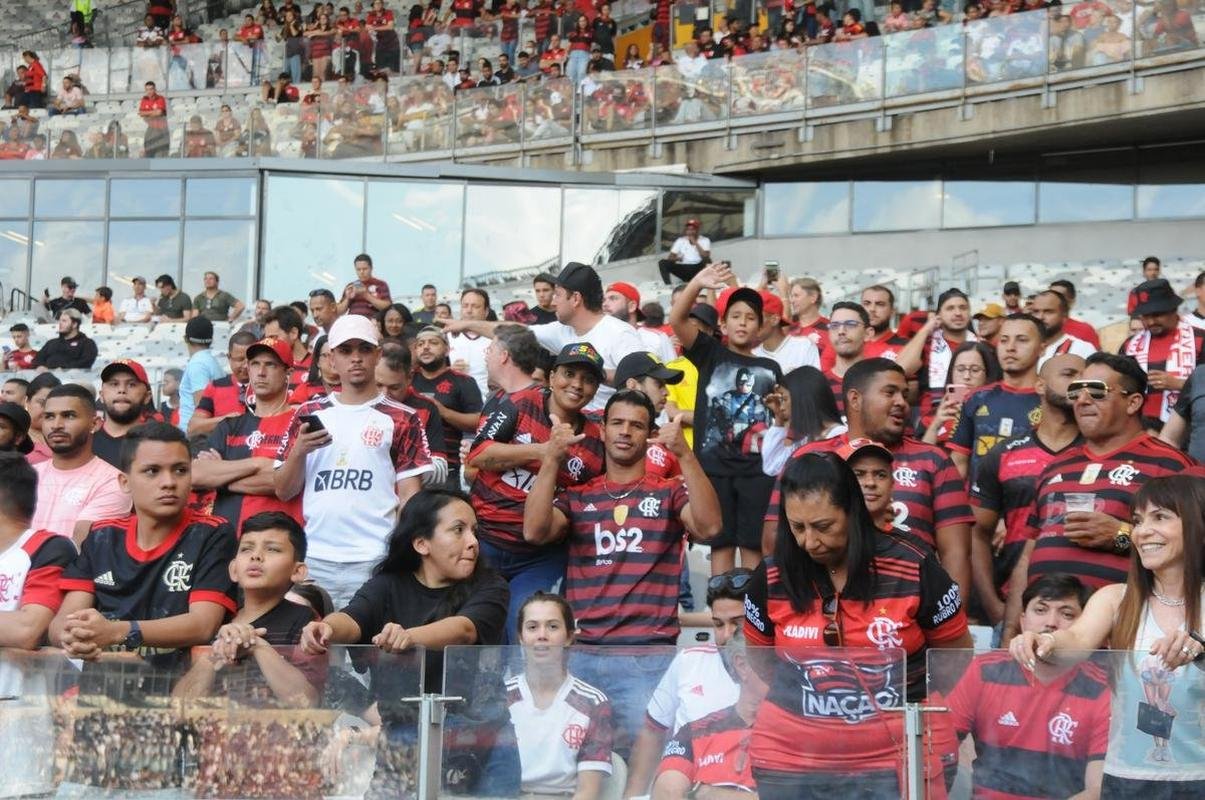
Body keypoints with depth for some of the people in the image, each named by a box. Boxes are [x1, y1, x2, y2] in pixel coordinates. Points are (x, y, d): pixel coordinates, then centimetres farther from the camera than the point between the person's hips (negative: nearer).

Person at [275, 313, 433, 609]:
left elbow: (409, 496, 3)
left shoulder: (401, 420, 5)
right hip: (313, 560, 2)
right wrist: (299, 450, -6)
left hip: (374, 562, -2)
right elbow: (284, 491, 12)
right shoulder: (309, 415, 13)